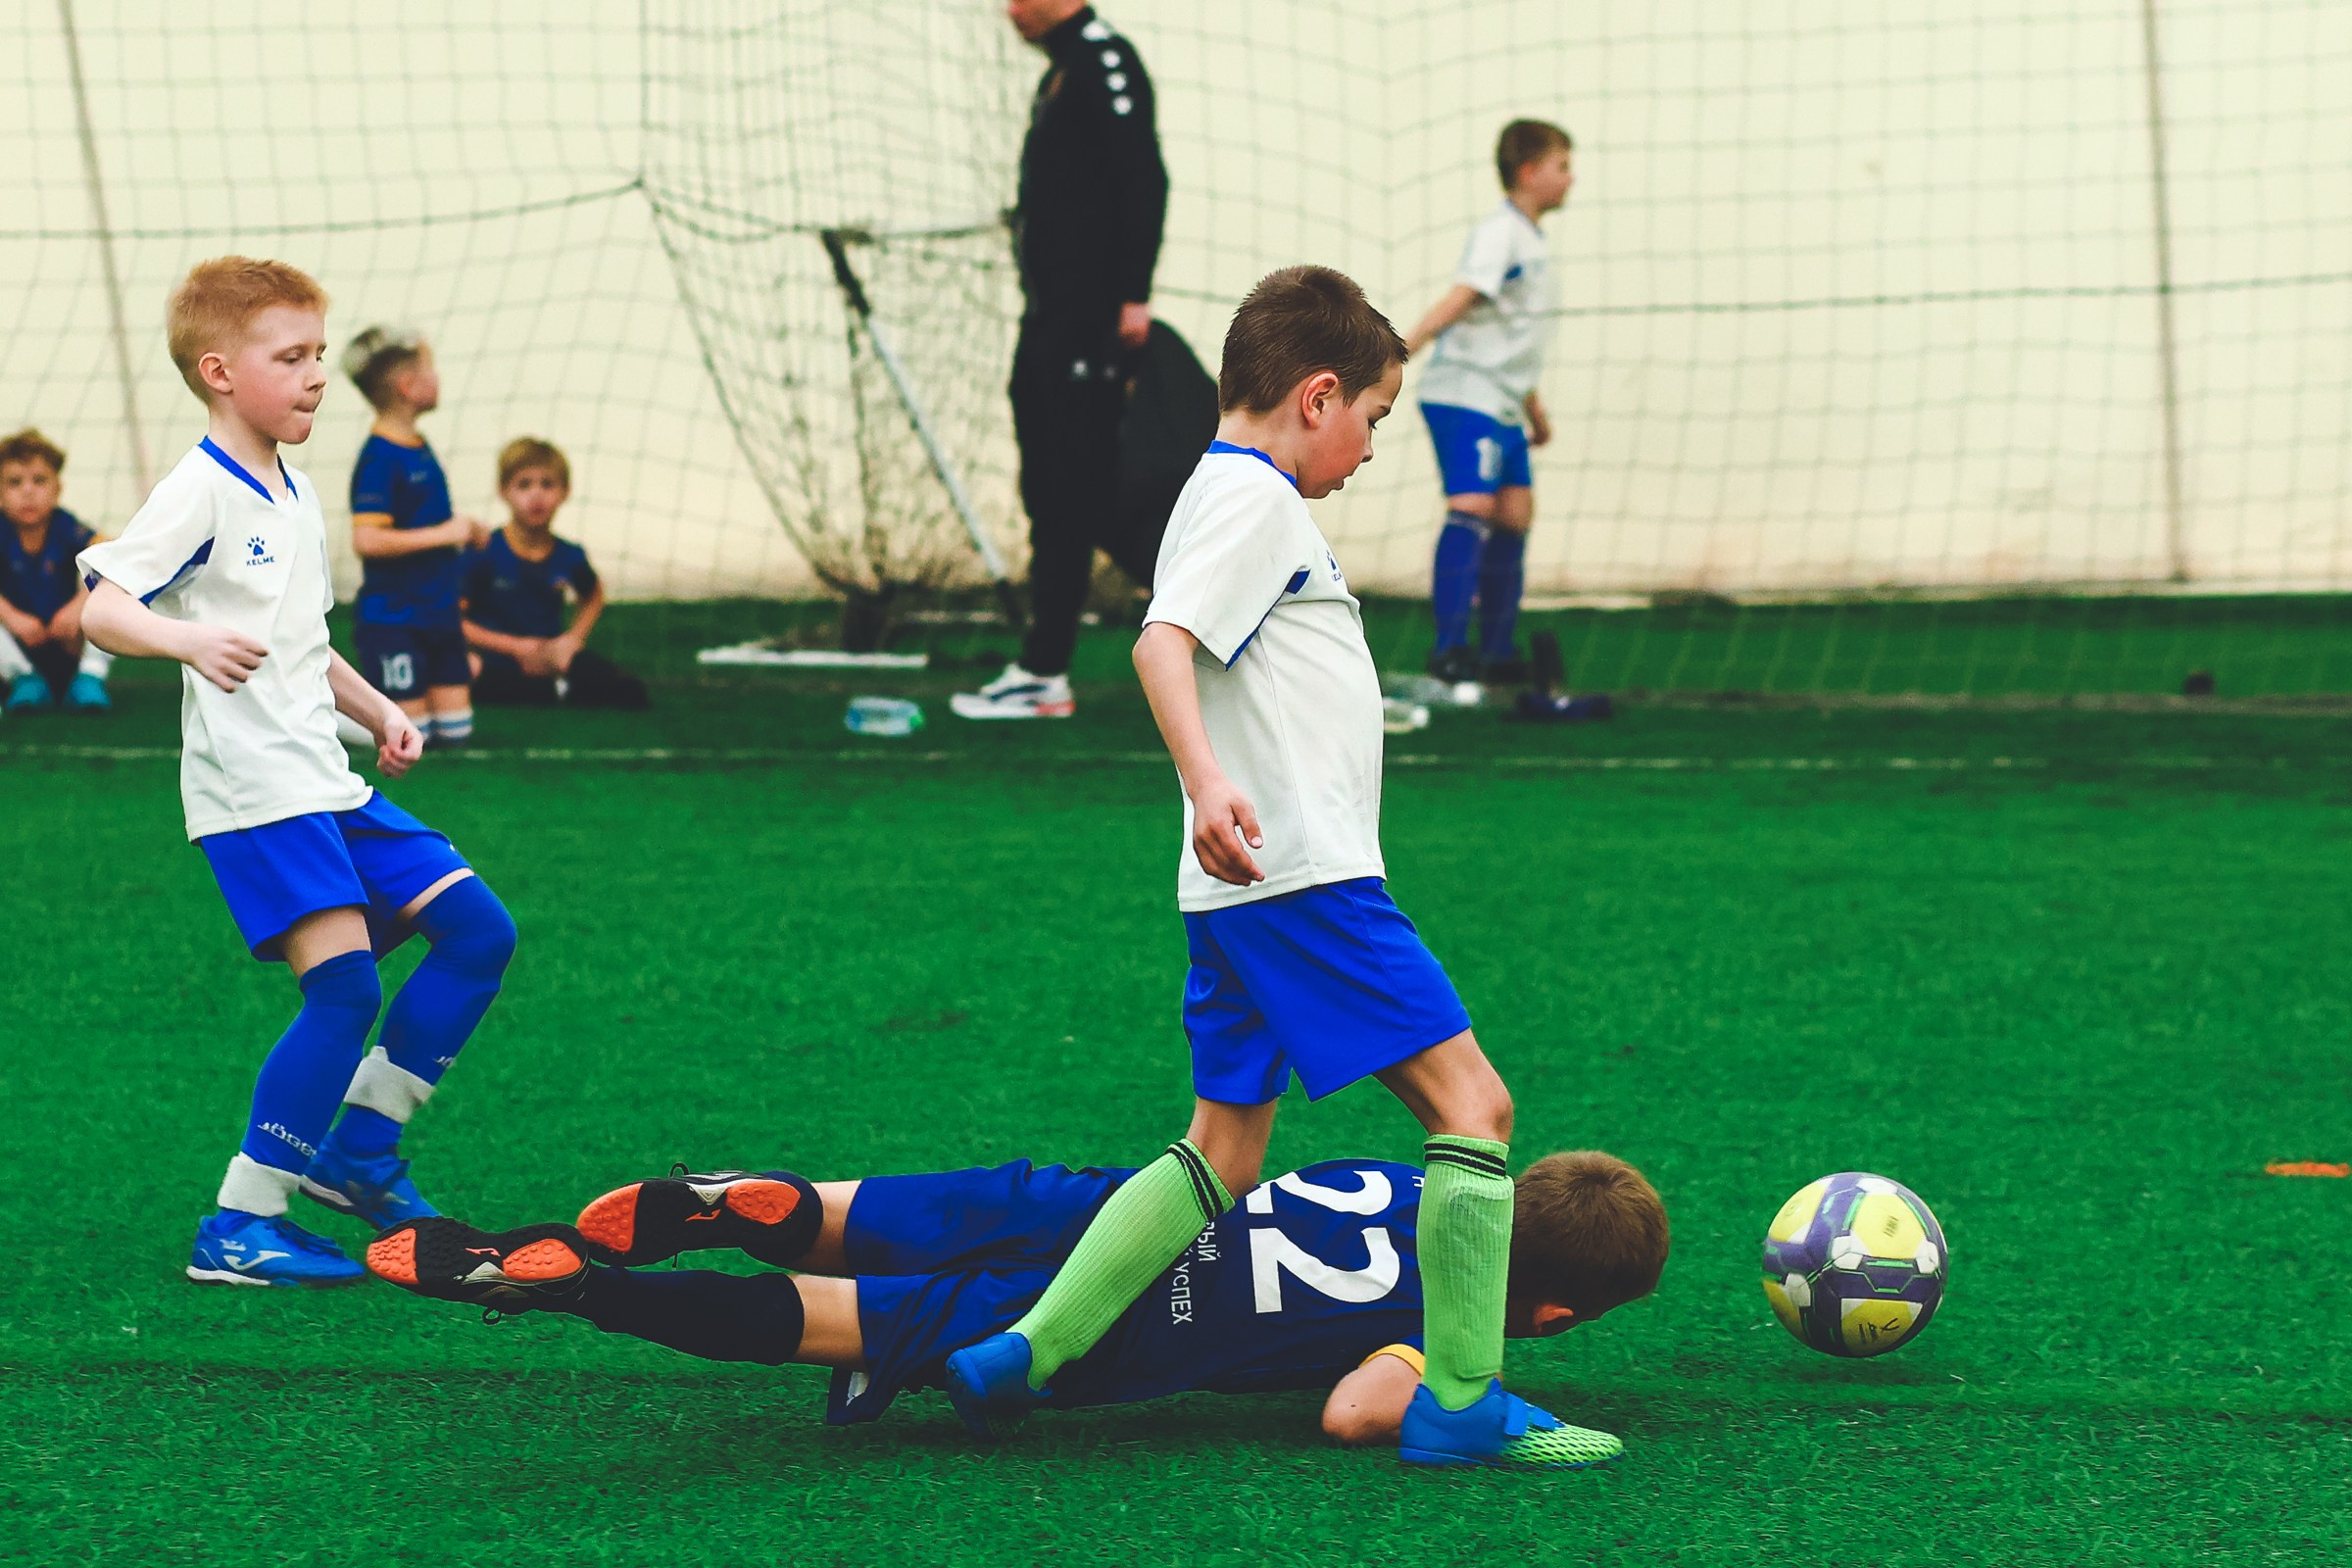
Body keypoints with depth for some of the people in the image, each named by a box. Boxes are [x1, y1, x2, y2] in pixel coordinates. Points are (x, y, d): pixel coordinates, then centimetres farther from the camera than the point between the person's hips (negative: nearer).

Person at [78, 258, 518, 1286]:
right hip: (254, 792, -9)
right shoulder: (199, 492, -10)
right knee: (345, 987, -18)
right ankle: (237, 1230, -12)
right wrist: (189, 638, -35)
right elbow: (100, 606, -18)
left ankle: (358, 1151, 13)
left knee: (478, 932, 6)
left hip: (327, 781, 9)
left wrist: (378, 712, 20)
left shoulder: (297, 496, 17)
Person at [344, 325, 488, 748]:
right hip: (394, 620, -9)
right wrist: (443, 534, -21)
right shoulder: (379, 459, -18)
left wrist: (465, 530, 10)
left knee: (456, 731, 7)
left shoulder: (419, 448, 11)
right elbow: (367, 539, -28)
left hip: (438, 614, 9)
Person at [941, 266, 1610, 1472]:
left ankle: (1025, 1353, 5)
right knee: (1471, 1100, -9)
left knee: (1223, 1152, 13)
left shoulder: (1229, 492, 20)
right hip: (1303, 874, -11)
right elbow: (1162, 641, -24)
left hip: (1237, 891, 11)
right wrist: (1207, 781, -38)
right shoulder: (1255, 498, -10)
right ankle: (1460, 1403, -10)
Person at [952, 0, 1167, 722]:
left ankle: (1044, 673, -10)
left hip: (1088, 323, -10)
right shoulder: (1061, 71, 19)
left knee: (1071, 494, -9)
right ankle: (1043, 670, 14)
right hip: (1050, 317, 10)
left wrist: (1133, 295, -22)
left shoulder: (1104, 61, -10)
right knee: (1050, 492, 11)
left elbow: (1143, 179, -18)